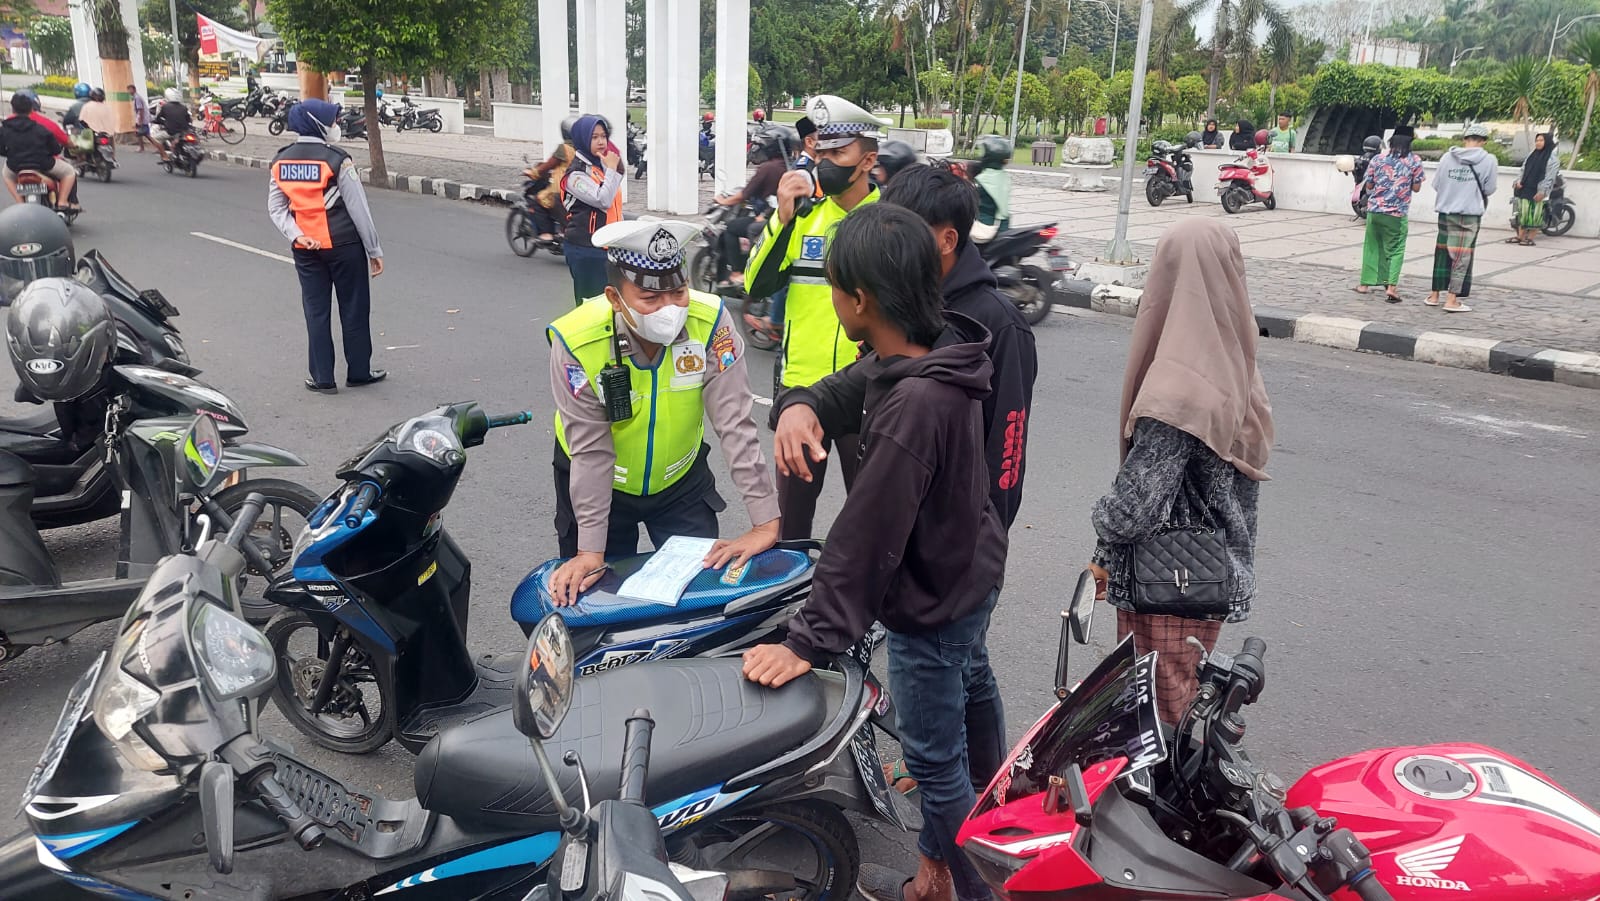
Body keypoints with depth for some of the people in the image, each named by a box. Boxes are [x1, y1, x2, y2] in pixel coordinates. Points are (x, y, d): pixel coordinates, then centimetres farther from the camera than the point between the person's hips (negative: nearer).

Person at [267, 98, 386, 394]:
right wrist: (375, 250, -6)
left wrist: (296, 236, -7)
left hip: (305, 249, 5)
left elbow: (276, 207, 1)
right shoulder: (337, 160, -13)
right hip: (344, 245, -5)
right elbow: (358, 209, -12)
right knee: (354, 309, 8)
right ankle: (358, 372, 17)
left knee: (316, 311, 10)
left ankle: (322, 378, 12)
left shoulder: (281, 161, 4)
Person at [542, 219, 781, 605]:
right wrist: (590, 551, -22)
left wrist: (765, 522, -27)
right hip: (596, 483, -1)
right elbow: (590, 451, -22)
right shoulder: (575, 341, -28)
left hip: (682, 478, 1)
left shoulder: (710, 321, -25)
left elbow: (736, 424, -25)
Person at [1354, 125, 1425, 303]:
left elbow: (1369, 185, 7)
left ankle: (1366, 283, 18)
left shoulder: (1377, 159, 3)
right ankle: (1391, 286, -10)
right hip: (1397, 213, -2)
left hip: (1374, 210, 2)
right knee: (1395, 250, 4)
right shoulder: (1414, 161, -2)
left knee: (1372, 247, 14)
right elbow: (1416, 187, 0)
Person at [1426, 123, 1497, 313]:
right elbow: (1489, 189, -2)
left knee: (1442, 253, 14)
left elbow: (1436, 185, 4)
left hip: (1446, 212, 3)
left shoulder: (1447, 157, -1)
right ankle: (1452, 300, 2)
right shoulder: (1489, 161, -8)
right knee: (1462, 257, 3)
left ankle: (1434, 295, 20)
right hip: (1470, 214, -3)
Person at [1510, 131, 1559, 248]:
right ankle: (1520, 236, 15)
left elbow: (1550, 176, -11)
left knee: (1535, 214, -3)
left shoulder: (1553, 158, -5)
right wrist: (1519, 181, 1)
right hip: (1525, 189, 6)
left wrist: (1542, 191, -18)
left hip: (1538, 191, -6)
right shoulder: (1532, 154, 14)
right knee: (1523, 213, 8)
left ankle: (1530, 238, 1)